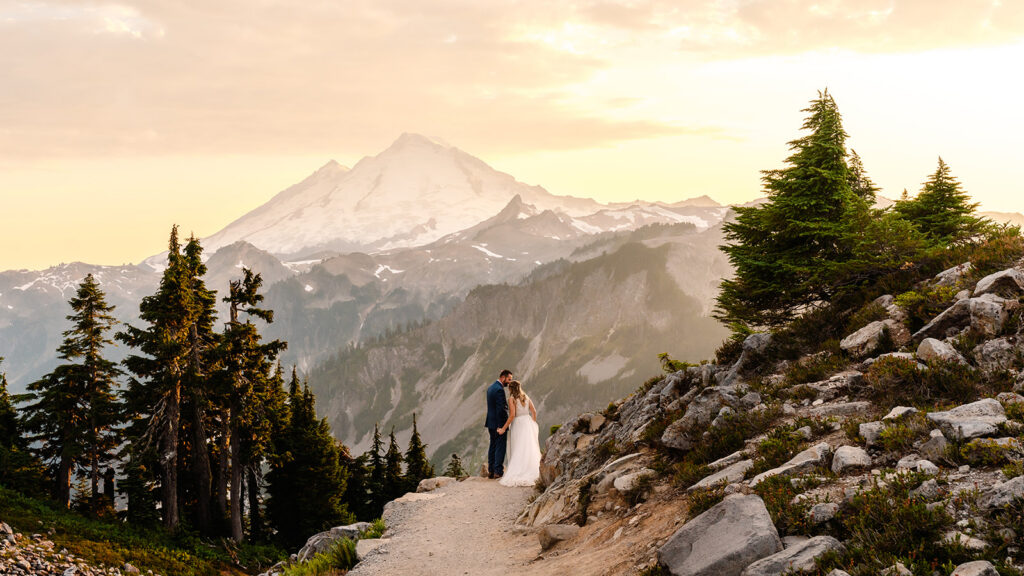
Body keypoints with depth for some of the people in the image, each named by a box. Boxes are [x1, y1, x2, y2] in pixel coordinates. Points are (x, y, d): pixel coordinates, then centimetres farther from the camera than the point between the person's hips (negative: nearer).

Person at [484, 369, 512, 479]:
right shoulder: (499, 390, -19)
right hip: (498, 424, -9)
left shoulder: (491, 388, 13)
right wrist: (501, 426, -21)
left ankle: (490, 471, 18)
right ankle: (498, 471, -2)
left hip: (491, 422, 9)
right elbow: (501, 409, -22)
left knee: (492, 446, 14)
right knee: (500, 447, -3)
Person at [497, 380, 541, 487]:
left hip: (518, 424, -5)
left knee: (519, 451, 1)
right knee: (530, 449, 10)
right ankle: (531, 473, 10)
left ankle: (518, 474, -2)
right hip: (528, 422, 5)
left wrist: (503, 429, -12)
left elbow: (512, 415, -16)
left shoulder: (512, 399, -10)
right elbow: (534, 411, 7)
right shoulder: (526, 397, 7)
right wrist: (533, 424, 18)